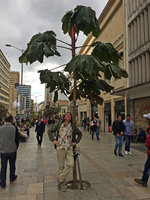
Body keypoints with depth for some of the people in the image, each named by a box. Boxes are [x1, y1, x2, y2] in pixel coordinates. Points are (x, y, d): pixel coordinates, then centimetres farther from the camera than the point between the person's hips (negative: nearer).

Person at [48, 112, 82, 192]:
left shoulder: (73, 127, 4)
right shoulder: (59, 125, -1)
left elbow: (80, 134, 18)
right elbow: (50, 131, 9)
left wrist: (76, 142, 8)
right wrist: (53, 140, -1)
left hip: (69, 148, 2)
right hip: (60, 148, -2)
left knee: (70, 164, -11)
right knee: (61, 166, 5)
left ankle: (60, 179, 7)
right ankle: (63, 184, 22)